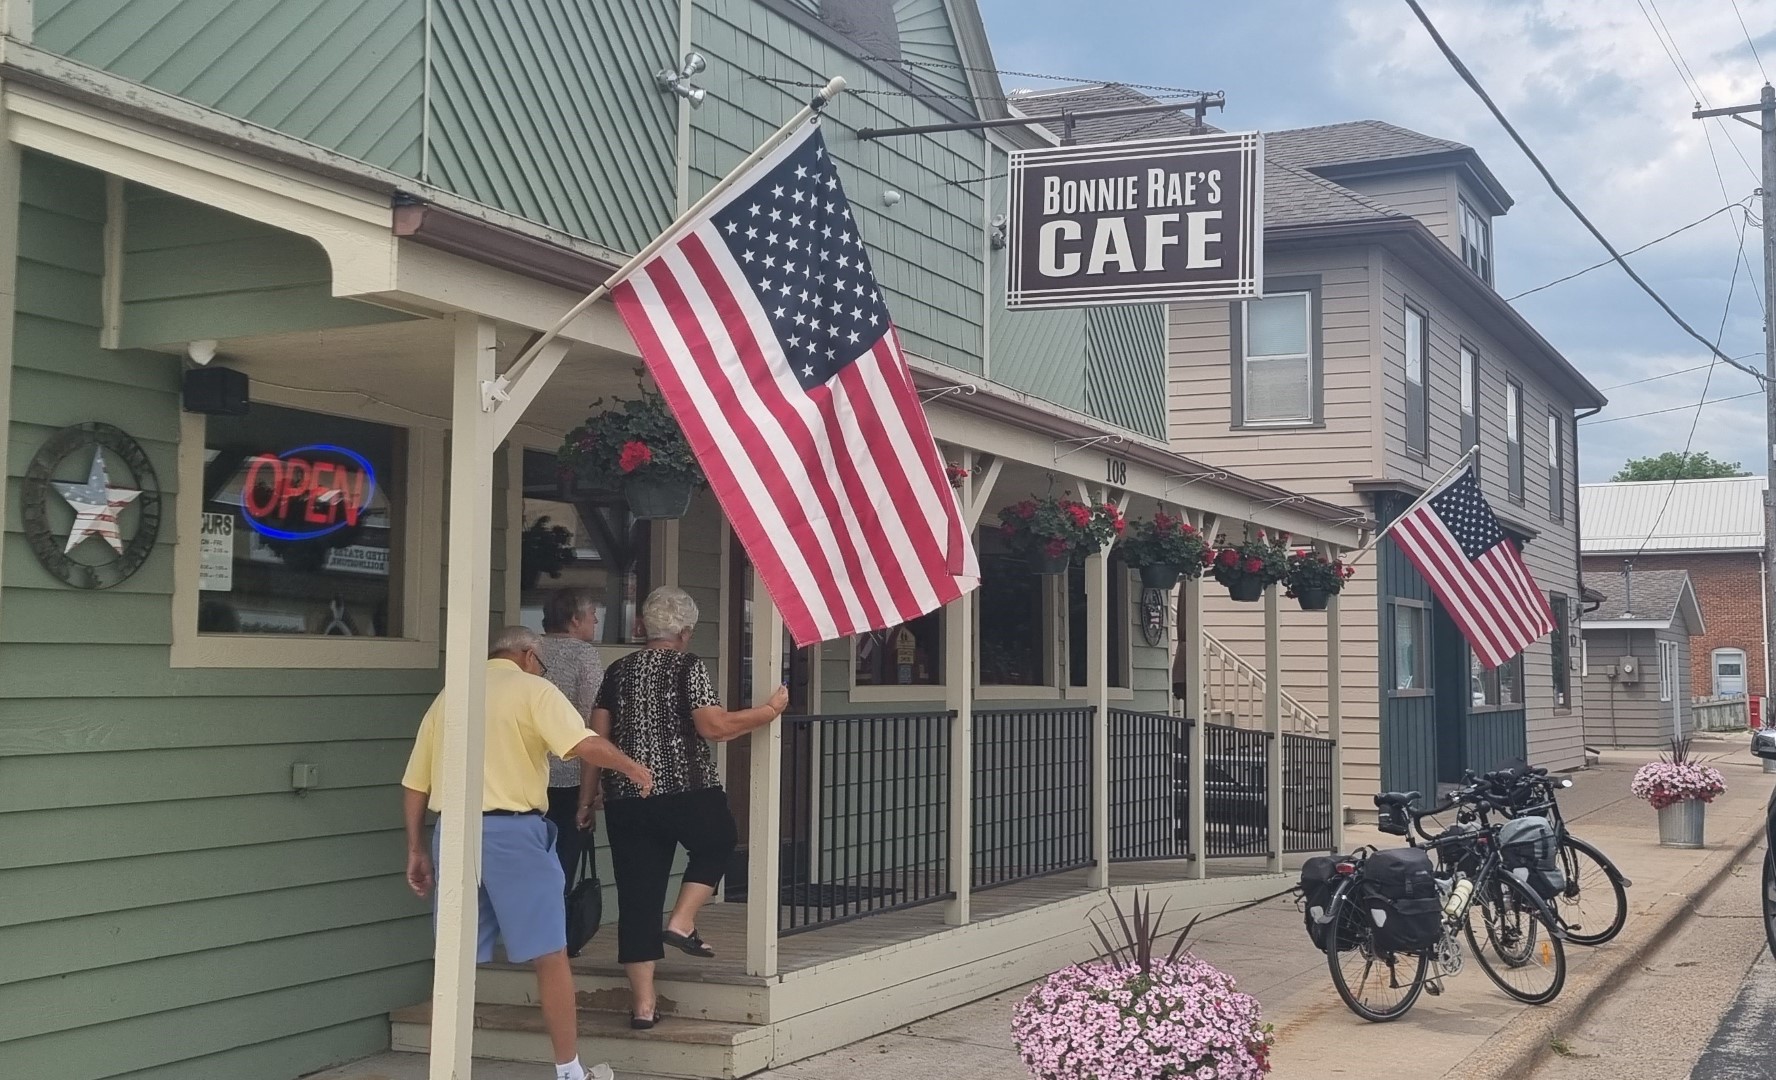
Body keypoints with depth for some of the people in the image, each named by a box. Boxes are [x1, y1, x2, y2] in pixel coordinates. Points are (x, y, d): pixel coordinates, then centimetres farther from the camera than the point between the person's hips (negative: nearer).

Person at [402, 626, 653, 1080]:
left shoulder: (447, 697, 17)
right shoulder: (532, 688, 1)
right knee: (550, 955, 4)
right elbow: (586, 744, -14)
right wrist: (633, 768, 1)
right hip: (512, 832, -5)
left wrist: (417, 849, 19)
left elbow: (414, 783, 15)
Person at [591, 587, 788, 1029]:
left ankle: (643, 1004, 7)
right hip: (687, 793, -4)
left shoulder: (618, 671, 11)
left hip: (626, 798, 4)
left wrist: (596, 790, 21)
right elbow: (715, 726, -17)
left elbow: (597, 737, 9)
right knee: (717, 844, 27)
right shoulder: (688, 668, -5)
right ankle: (681, 923, 10)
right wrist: (771, 710, -6)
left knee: (637, 897, 6)